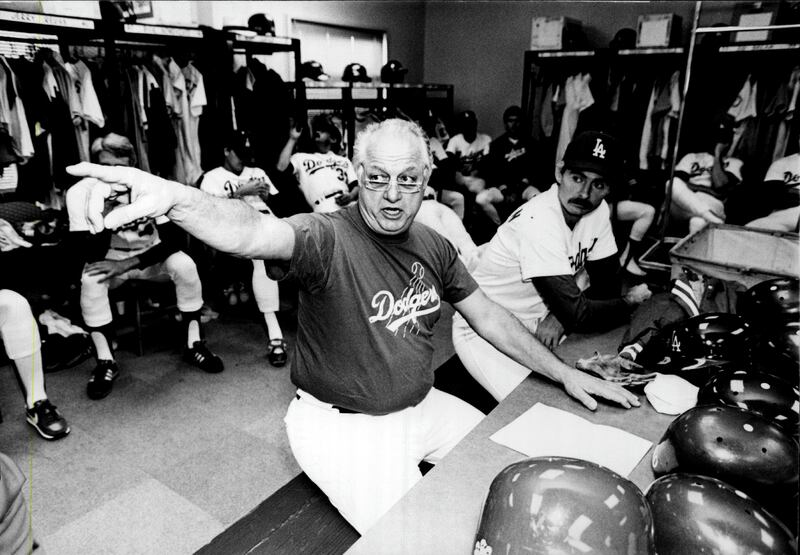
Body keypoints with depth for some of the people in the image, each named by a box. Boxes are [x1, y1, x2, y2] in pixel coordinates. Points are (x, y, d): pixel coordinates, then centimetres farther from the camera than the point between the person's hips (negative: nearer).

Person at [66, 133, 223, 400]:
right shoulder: (80, 193, -21)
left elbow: (173, 240, -24)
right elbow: (94, 254, -26)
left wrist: (130, 263, -34)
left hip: (152, 256, 0)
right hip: (109, 259, 0)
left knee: (184, 265, -29)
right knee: (91, 279, -32)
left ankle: (194, 344, -13)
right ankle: (106, 361, -16)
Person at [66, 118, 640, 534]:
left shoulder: (434, 247, -1)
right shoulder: (328, 237, -22)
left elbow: (489, 316, 6)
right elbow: (251, 231, -43)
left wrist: (565, 373, 7)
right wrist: (173, 196, -64)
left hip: (419, 406, 7)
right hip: (343, 422, -6)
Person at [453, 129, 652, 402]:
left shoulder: (597, 209, -5)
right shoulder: (539, 223, -30)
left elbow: (607, 285, 0)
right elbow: (577, 315, -30)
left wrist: (561, 316, -18)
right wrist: (630, 300, -12)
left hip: (536, 326, 8)